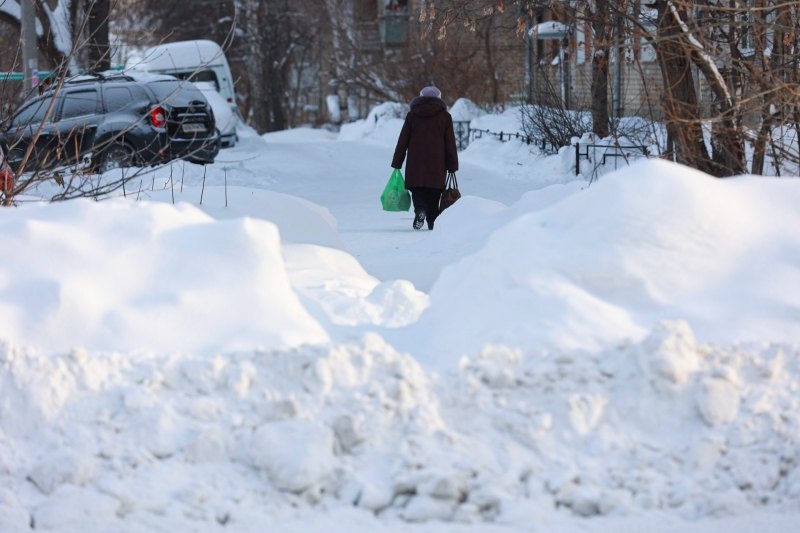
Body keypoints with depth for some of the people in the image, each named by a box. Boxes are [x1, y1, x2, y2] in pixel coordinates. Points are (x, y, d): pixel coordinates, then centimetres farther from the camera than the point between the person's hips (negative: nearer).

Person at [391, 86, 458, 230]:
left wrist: (397, 163, 8)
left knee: (417, 190, 5)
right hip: (437, 163, 0)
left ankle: (420, 209, -22)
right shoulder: (444, 116, 5)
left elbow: (402, 141, 5)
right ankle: (432, 222, 2)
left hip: (415, 163, 0)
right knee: (433, 194, 7)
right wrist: (452, 166, 5)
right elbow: (450, 144, 2)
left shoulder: (412, 115, 6)